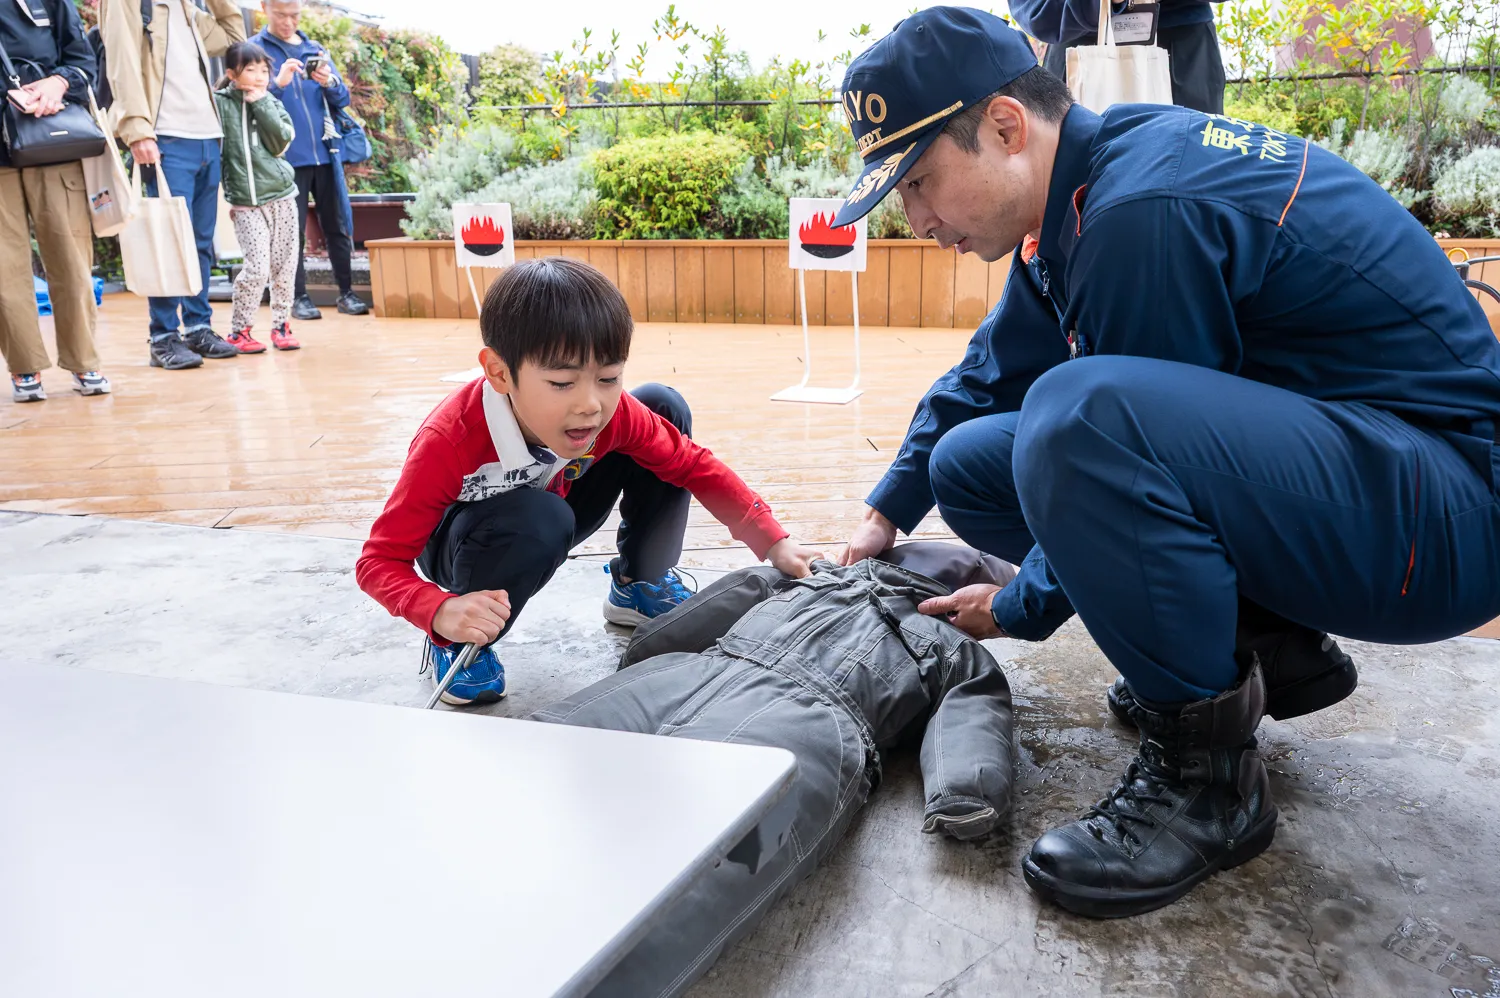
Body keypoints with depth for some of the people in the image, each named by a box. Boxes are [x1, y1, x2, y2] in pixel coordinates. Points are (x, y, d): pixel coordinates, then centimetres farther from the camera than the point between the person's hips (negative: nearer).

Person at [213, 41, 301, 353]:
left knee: (284, 265, 2)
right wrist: (222, 194, -4)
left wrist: (261, 104, -8)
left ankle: (281, 324, 17)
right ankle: (239, 329, 3)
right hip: (245, 202, -3)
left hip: (282, 195, 3)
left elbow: (280, 143, -5)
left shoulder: (272, 104, 11)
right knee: (257, 267, -12)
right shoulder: (219, 103, 1)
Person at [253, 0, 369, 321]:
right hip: (286, 157, -3)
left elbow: (343, 98, 10)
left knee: (337, 226, 5)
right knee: (293, 231, 1)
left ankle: (346, 292, 12)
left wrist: (330, 84, -11)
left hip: (325, 153, 4)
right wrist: (277, 84, -23)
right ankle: (299, 298, 9)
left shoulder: (315, 49, 13)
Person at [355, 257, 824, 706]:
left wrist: (773, 543, -21)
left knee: (664, 405, -12)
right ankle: (457, 646, -9)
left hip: (553, 505, 5)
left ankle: (639, 586, 7)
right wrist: (442, 612, -48)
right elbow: (379, 562, -28)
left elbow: (693, 465, -12)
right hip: (460, 545, -4)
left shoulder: (611, 410, -26)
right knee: (540, 521, -41)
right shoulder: (449, 443, -37)